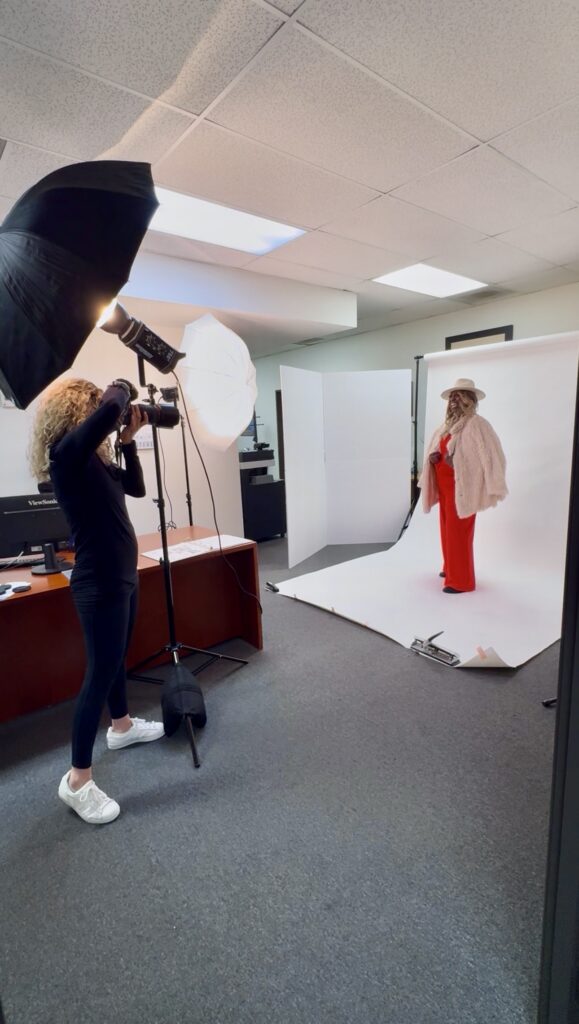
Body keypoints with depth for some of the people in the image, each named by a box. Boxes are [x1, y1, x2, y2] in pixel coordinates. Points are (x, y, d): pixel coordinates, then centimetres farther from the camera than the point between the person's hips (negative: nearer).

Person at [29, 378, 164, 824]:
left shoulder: (94, 458, 7)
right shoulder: (67, 453, -19)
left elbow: (136, 487, 14)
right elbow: (110, 410, -35)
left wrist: (129, 440, 5)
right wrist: (123, 386, -13)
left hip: (121, 575, 10)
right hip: (99, 583, -10)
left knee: (118, 657, 24)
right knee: (100, 672, 0)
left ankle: (122, 726, 46)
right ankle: (77, 780, 16)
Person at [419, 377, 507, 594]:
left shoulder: (476, 425, -13)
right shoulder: (447, 424, 10)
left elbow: (492, 455, -17)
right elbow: (434, 448, 21)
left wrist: (491, 488, -19)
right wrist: (432, 457, -2)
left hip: (461, 487, -8)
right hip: (444, 486, 8)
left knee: (458, 532, -4)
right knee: (447, 529, 16)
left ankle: (461, 581, 6)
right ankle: (450, 568, 33)